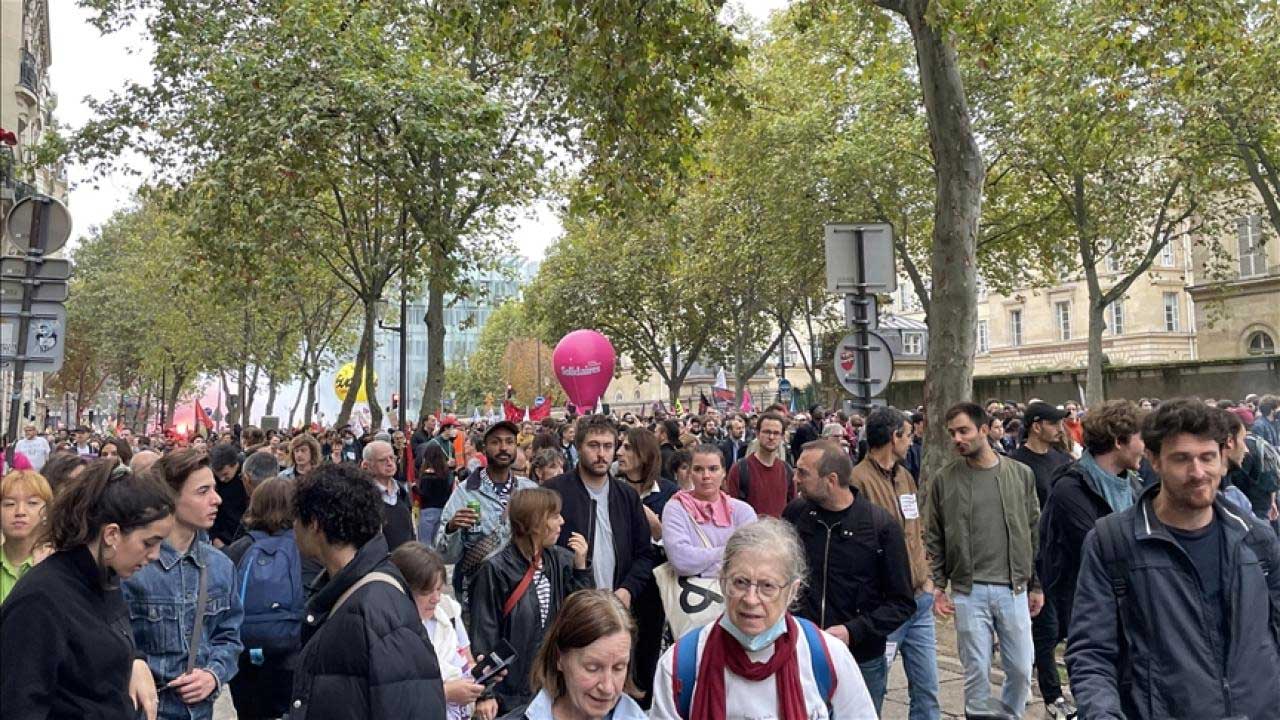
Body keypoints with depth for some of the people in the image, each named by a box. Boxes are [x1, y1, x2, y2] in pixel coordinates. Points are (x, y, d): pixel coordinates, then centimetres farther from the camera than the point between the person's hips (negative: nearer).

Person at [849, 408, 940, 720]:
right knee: (873, 692, 5)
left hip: (920, 599, 8)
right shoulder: (858, 481, -16)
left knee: (927, 688, 14)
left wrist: (925, 576, 12)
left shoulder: (905, 477, 12)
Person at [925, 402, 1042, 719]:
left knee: (1021, 670, 8)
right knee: (977, 672, 4)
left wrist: (1036, 585, 6)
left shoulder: (1021, 474, 3)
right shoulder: (943, 479, -1)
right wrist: (938, 586, -4)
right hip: (968, 591, -1)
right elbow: (933, 538, 3)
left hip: (1014, 589, 1)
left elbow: (1034, 533, 8)